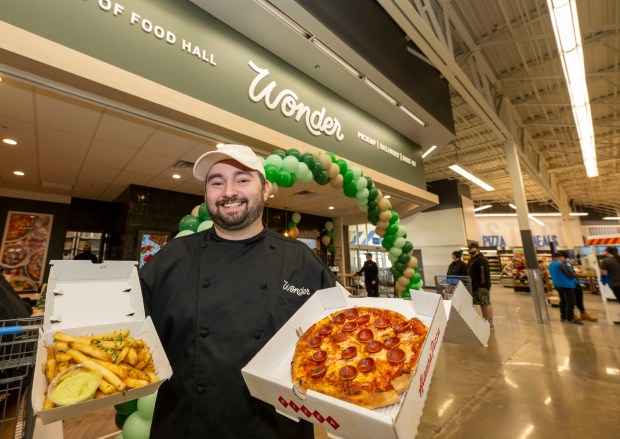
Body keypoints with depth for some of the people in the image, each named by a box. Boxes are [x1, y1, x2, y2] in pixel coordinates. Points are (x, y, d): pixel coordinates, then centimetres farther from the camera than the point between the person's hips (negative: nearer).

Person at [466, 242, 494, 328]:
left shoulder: (481, 259, -14)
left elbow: (484, 273, -21)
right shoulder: (471, 259, 18)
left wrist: (483, 284, -23)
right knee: (482, 304, 15)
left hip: (482, 286, -10)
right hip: (475, 286, 10)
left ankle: (490, 322, 1)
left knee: (486, 303, -4)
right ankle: (485, 321, 23)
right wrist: (471, 284, 22)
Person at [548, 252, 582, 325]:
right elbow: (571, 275, -14)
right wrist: (576, 275, 6)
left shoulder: (550, 266, 9)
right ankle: (569, 319, 1)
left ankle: (563, 317, 21)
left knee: (563, 301, 16)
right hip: (566, 285, -8)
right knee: (570, 302, -1)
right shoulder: (561, 264, -17)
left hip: (557, 285, 8)